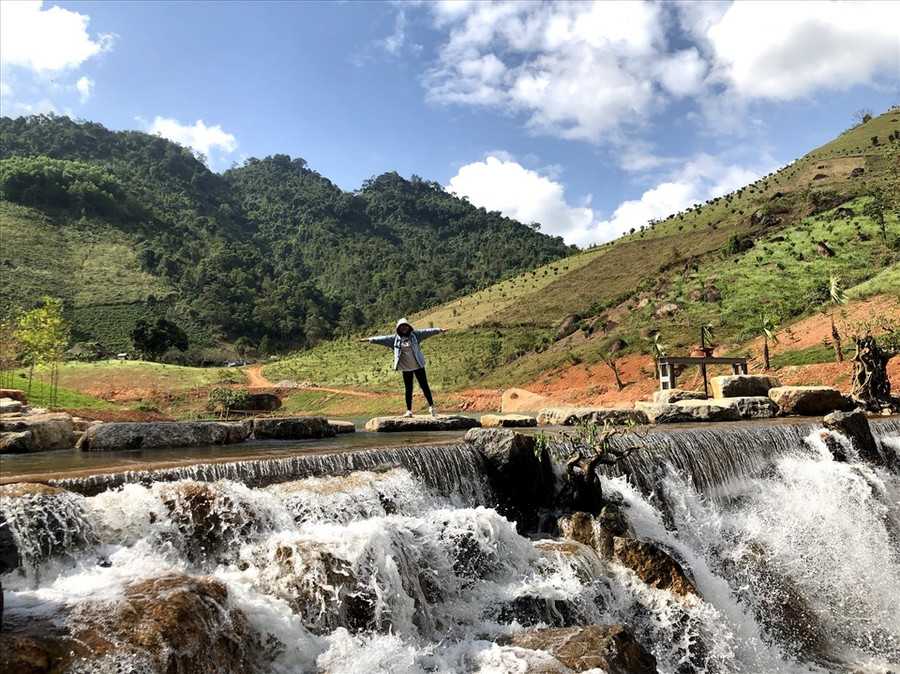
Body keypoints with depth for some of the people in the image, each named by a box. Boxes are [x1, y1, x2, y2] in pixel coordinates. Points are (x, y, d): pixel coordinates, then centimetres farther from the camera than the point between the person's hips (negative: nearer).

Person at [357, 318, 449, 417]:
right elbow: (383, 338, 0)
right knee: (408, 389, 6)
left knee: (424, 386, 2)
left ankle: (431, 406, 13)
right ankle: (409, 410, 12)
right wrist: (368, 339, -3)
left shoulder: (415, 334, 1)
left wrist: (440, 330, -3)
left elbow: (426, 331, 0)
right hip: (406, 368, 1)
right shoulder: (394, 338, 1)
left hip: (418, 366, -1)